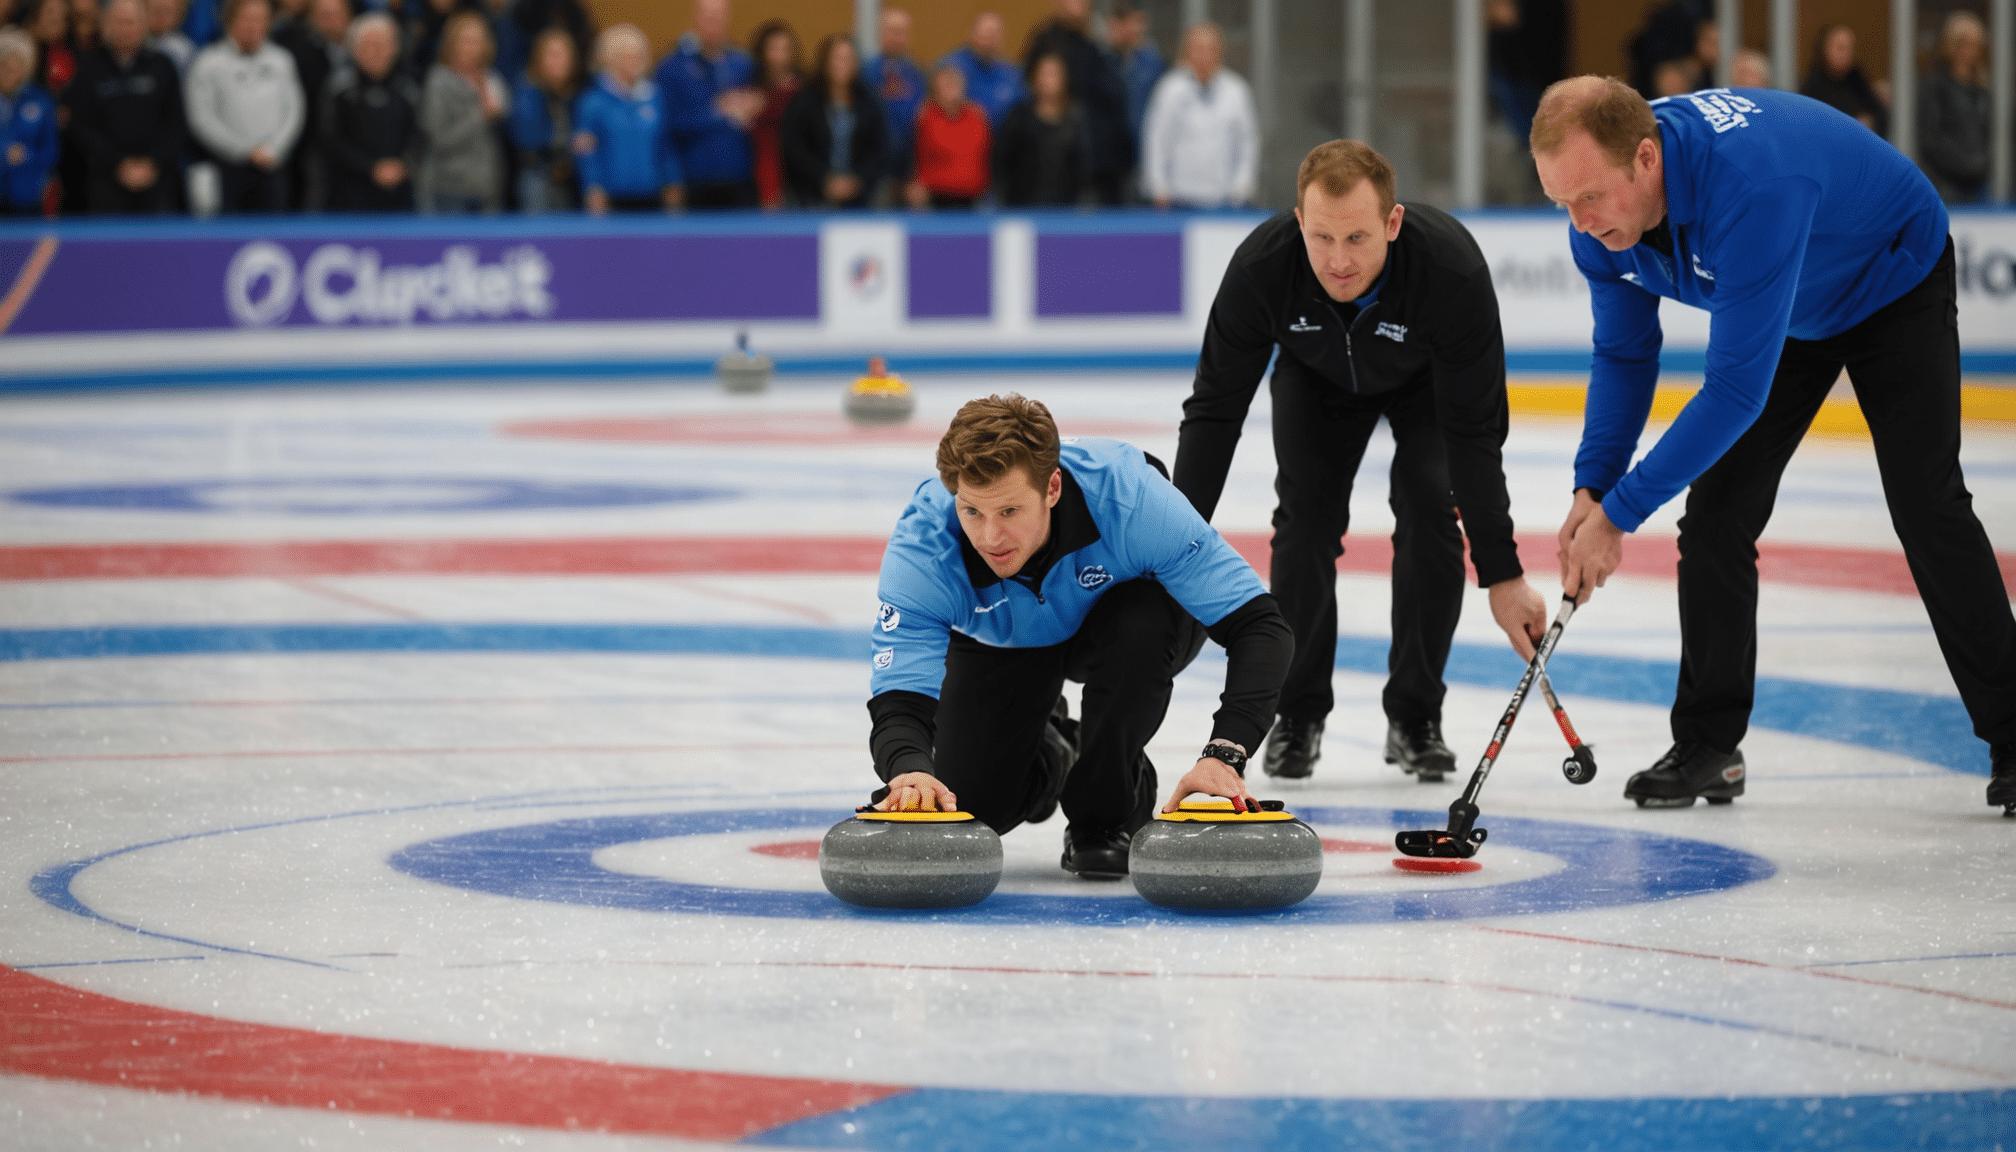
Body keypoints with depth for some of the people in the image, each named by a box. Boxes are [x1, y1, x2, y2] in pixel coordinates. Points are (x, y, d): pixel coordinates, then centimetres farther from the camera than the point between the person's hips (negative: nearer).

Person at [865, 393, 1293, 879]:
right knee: (970, 805, -12)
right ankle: (1049, 752, 25)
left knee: (1139, 626, -37)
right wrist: (908, 770, -68)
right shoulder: (922, 543, -37)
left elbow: (1258, 626, -39)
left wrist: (1224, 754, -54)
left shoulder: (1127, 493, -41)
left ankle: (1108, 812, -11)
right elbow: (898, 699, -43)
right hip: (1002, 646, 2)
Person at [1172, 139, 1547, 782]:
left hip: (1428, 379, -1)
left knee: (1429, 509, -18)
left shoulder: (1452, 267, -43)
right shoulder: (1262, 266, -38)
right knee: (1306, 517, -15)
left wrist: (1502, 575, -33)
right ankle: (1298, 715, 2)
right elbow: (1215, 409, -26)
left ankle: (1414, 717, -2)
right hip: (1318, 379, 1)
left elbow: (1474, 434, -35)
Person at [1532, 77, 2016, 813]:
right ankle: (1708, 746, 5)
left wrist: (1619, 512, -39)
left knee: (1927, 507, -14)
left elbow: (1738, 387, -43)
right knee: (1716, 510, -4)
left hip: (1895, 283, -6)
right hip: (1787, 308, 6)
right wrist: (1592, 488, -18)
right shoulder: (1602, 212, -21)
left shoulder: (1750, 186, -46)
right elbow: (1624, 355, -5)